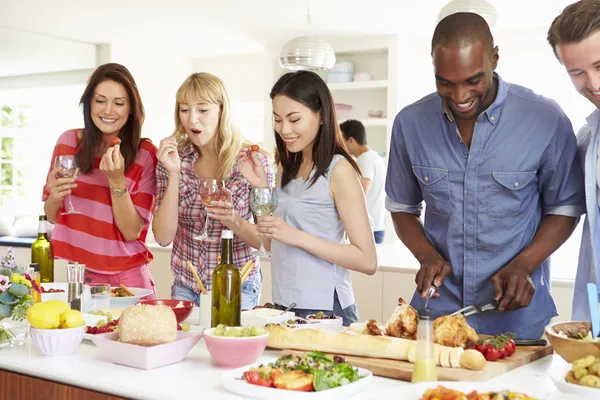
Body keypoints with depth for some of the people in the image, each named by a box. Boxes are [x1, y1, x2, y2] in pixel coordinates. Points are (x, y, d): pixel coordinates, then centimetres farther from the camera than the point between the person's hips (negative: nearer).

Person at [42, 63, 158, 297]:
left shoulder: (145, 155, -8)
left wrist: (117, 181, -23)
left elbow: (132, 232, -11)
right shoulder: (69, 141, -1)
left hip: (124, 278, -2)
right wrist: (55, 197, -14)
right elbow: (51, 216, 8)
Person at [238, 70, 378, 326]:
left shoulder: (338, 169, -12)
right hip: (283, 305, 7)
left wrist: (297, 237, -22)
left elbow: (367, 261, -17)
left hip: (324, 308, -6)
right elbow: (271, 245, 11)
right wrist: (261, 186, 1)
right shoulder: (287, 166, 9)